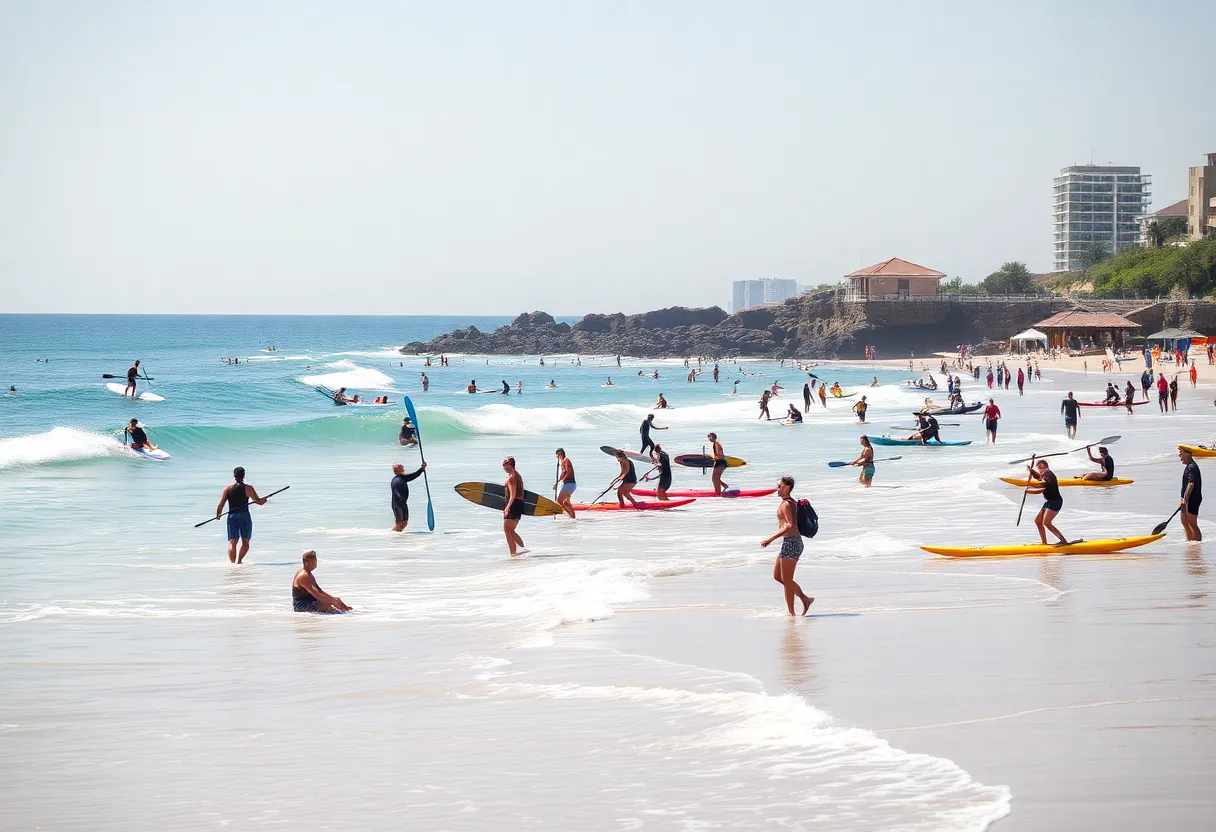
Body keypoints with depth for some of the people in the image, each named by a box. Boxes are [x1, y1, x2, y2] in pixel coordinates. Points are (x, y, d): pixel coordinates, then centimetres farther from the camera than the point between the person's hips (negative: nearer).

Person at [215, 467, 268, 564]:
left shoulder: (228, 489, 3)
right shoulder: (248, 488, -2)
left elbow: (221, 505, 1)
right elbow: (259, 501, -3)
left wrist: (218, 515, 15)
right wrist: (264, 499, 19)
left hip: (232, 517, 1)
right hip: (245, 516, -1)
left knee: (232, 542, -2)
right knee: (245, 542, 10)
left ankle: (232, 562, -16)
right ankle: (239, 561, -5)